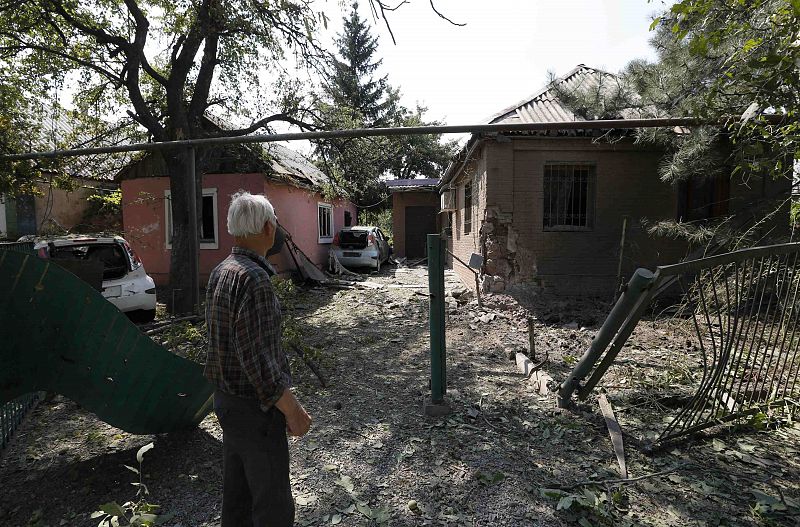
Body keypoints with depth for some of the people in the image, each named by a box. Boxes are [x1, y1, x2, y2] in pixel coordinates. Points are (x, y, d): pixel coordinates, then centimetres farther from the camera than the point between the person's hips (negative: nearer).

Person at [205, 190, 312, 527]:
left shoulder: (220, 272, 5)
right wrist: (293, 410, -17)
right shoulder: (253, 278, -24)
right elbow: (258, 359, -26)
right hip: (255, 407, -9)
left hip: (227, 399, 9)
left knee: (237, 493, 22)